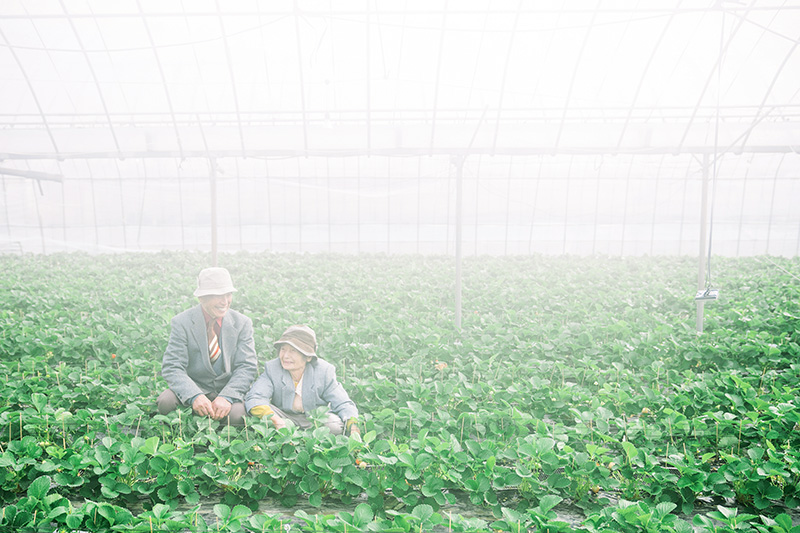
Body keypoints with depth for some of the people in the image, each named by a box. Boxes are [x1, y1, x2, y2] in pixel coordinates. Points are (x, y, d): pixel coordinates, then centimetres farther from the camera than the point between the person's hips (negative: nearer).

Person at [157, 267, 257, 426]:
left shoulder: (242, 323, -2)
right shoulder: (182, 323, -6)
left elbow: (248, 366, -6)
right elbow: (172, 367, -14)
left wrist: (226, 396, -24)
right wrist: (195, 396, -32)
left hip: (229, 390, 0)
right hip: (194, 387, 0)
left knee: (236, 414, -31)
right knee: (165, 402, -30)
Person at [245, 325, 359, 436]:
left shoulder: (324, 371, -13)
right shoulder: (272, 369, -11)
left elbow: (343, 405, -13)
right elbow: (253, 399, -25)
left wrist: (353, 426, -35)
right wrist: (275, 419, -45)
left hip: (316, 419, -1)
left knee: (335, 425, -32)